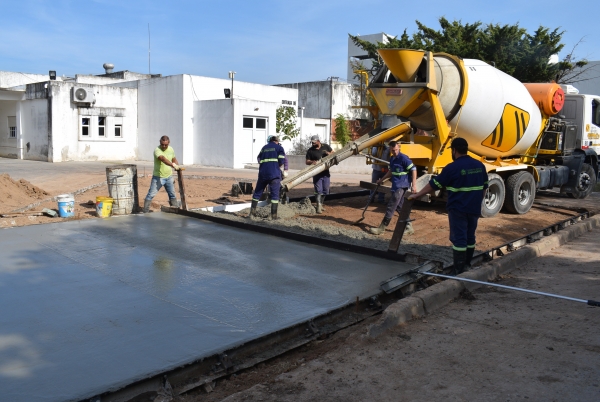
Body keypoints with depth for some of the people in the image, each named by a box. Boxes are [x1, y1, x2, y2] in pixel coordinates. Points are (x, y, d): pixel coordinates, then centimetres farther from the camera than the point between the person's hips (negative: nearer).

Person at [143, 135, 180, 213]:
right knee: (151, 194, -5)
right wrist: (172, 165, -55)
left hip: (169, 177, 6)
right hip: (158, 177, -5)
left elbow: (174, 159, 19)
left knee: (172, 194, 14)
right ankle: (145, 210, 3)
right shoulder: (157, 150, -20)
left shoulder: (171, 150, 2)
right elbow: (163, 159, -39)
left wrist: (177, 166, -3)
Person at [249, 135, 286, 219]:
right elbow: (282, 160, -4)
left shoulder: (264, 148, 21)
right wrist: (278, 167, 12)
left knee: (257, 193, 13)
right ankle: (273, 216, -3)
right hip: (274, 174, -4)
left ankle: (252, 213, 15)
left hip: (262, 174, 4)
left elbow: (259, 159, 17)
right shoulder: (279, 147, 8)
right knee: (275, 195, 0)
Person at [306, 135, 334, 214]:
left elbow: (333, 153, 13)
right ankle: (318, 207, -4)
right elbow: (307, 161, 0)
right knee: (318, 190, -7)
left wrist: (329, 153, -9)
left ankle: (321, 204, 28)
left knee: (325, 190, 11)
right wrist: (312, 162, -21)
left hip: (325, 172, 4)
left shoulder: (326, 147, 5)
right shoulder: (310, 150, -2)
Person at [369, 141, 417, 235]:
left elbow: (413, 169, -15)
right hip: (396, 186, 9)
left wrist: (414, 185, -20)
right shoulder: (392, 159, 13)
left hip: (401, 186, -9)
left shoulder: (403, 158, -14)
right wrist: (381, 180, 34)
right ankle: (408, 226, 20)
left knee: (391, 207, -5)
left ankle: (382, 228, -1)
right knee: (399, 206, 12)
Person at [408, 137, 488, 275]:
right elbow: (484, 187, 15)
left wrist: (417, 195, 2)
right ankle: (467, 266, 27)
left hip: (458, 209, -6)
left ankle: (459, 272, -2)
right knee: (470, 237, 17)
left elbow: (434, 184, -8)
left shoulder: (452, 167, -12)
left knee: (459, 239, -3)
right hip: (474, 209, 6)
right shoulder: (479, 165, 7)